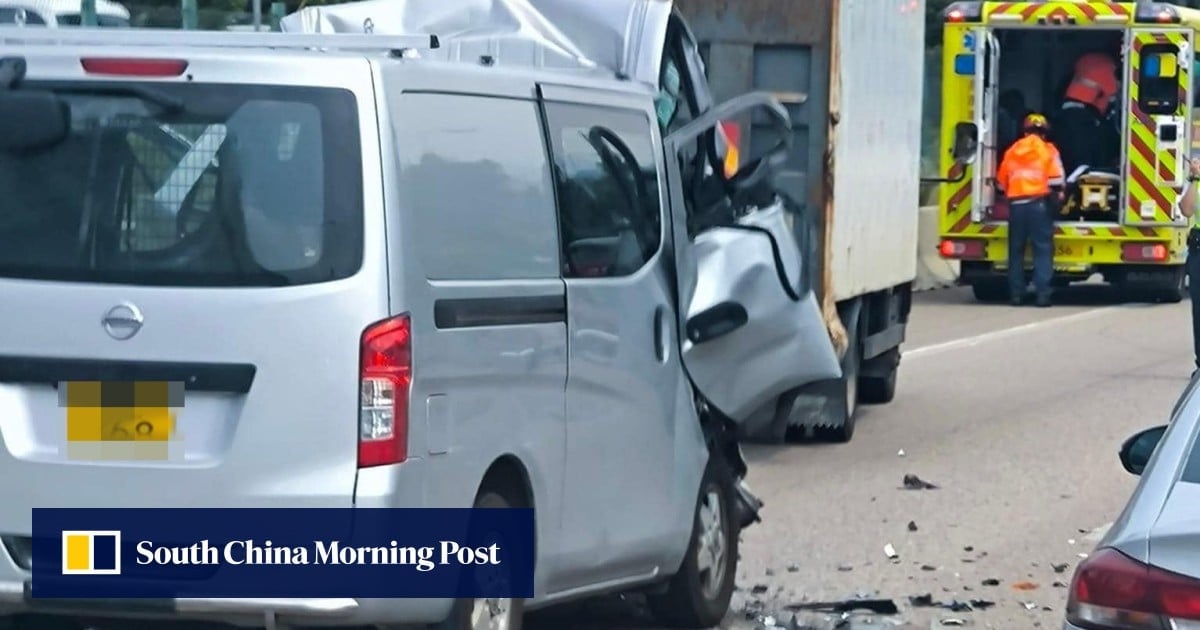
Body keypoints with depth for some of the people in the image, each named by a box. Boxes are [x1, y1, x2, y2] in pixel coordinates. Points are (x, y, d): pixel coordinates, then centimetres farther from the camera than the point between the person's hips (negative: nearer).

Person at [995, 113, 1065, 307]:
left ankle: (1016, 293, 9)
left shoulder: (1012, 150, 14)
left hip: (1016, 203, 3)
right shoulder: (1048, 150, 3)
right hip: (1039, 202, -3)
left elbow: (1001, 180, 17)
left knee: (1016, 249, 10)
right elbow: (1055, 179, -8)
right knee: (1043, 249, -2)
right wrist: (1057, 196, 1)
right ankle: (1042, 293, -10)